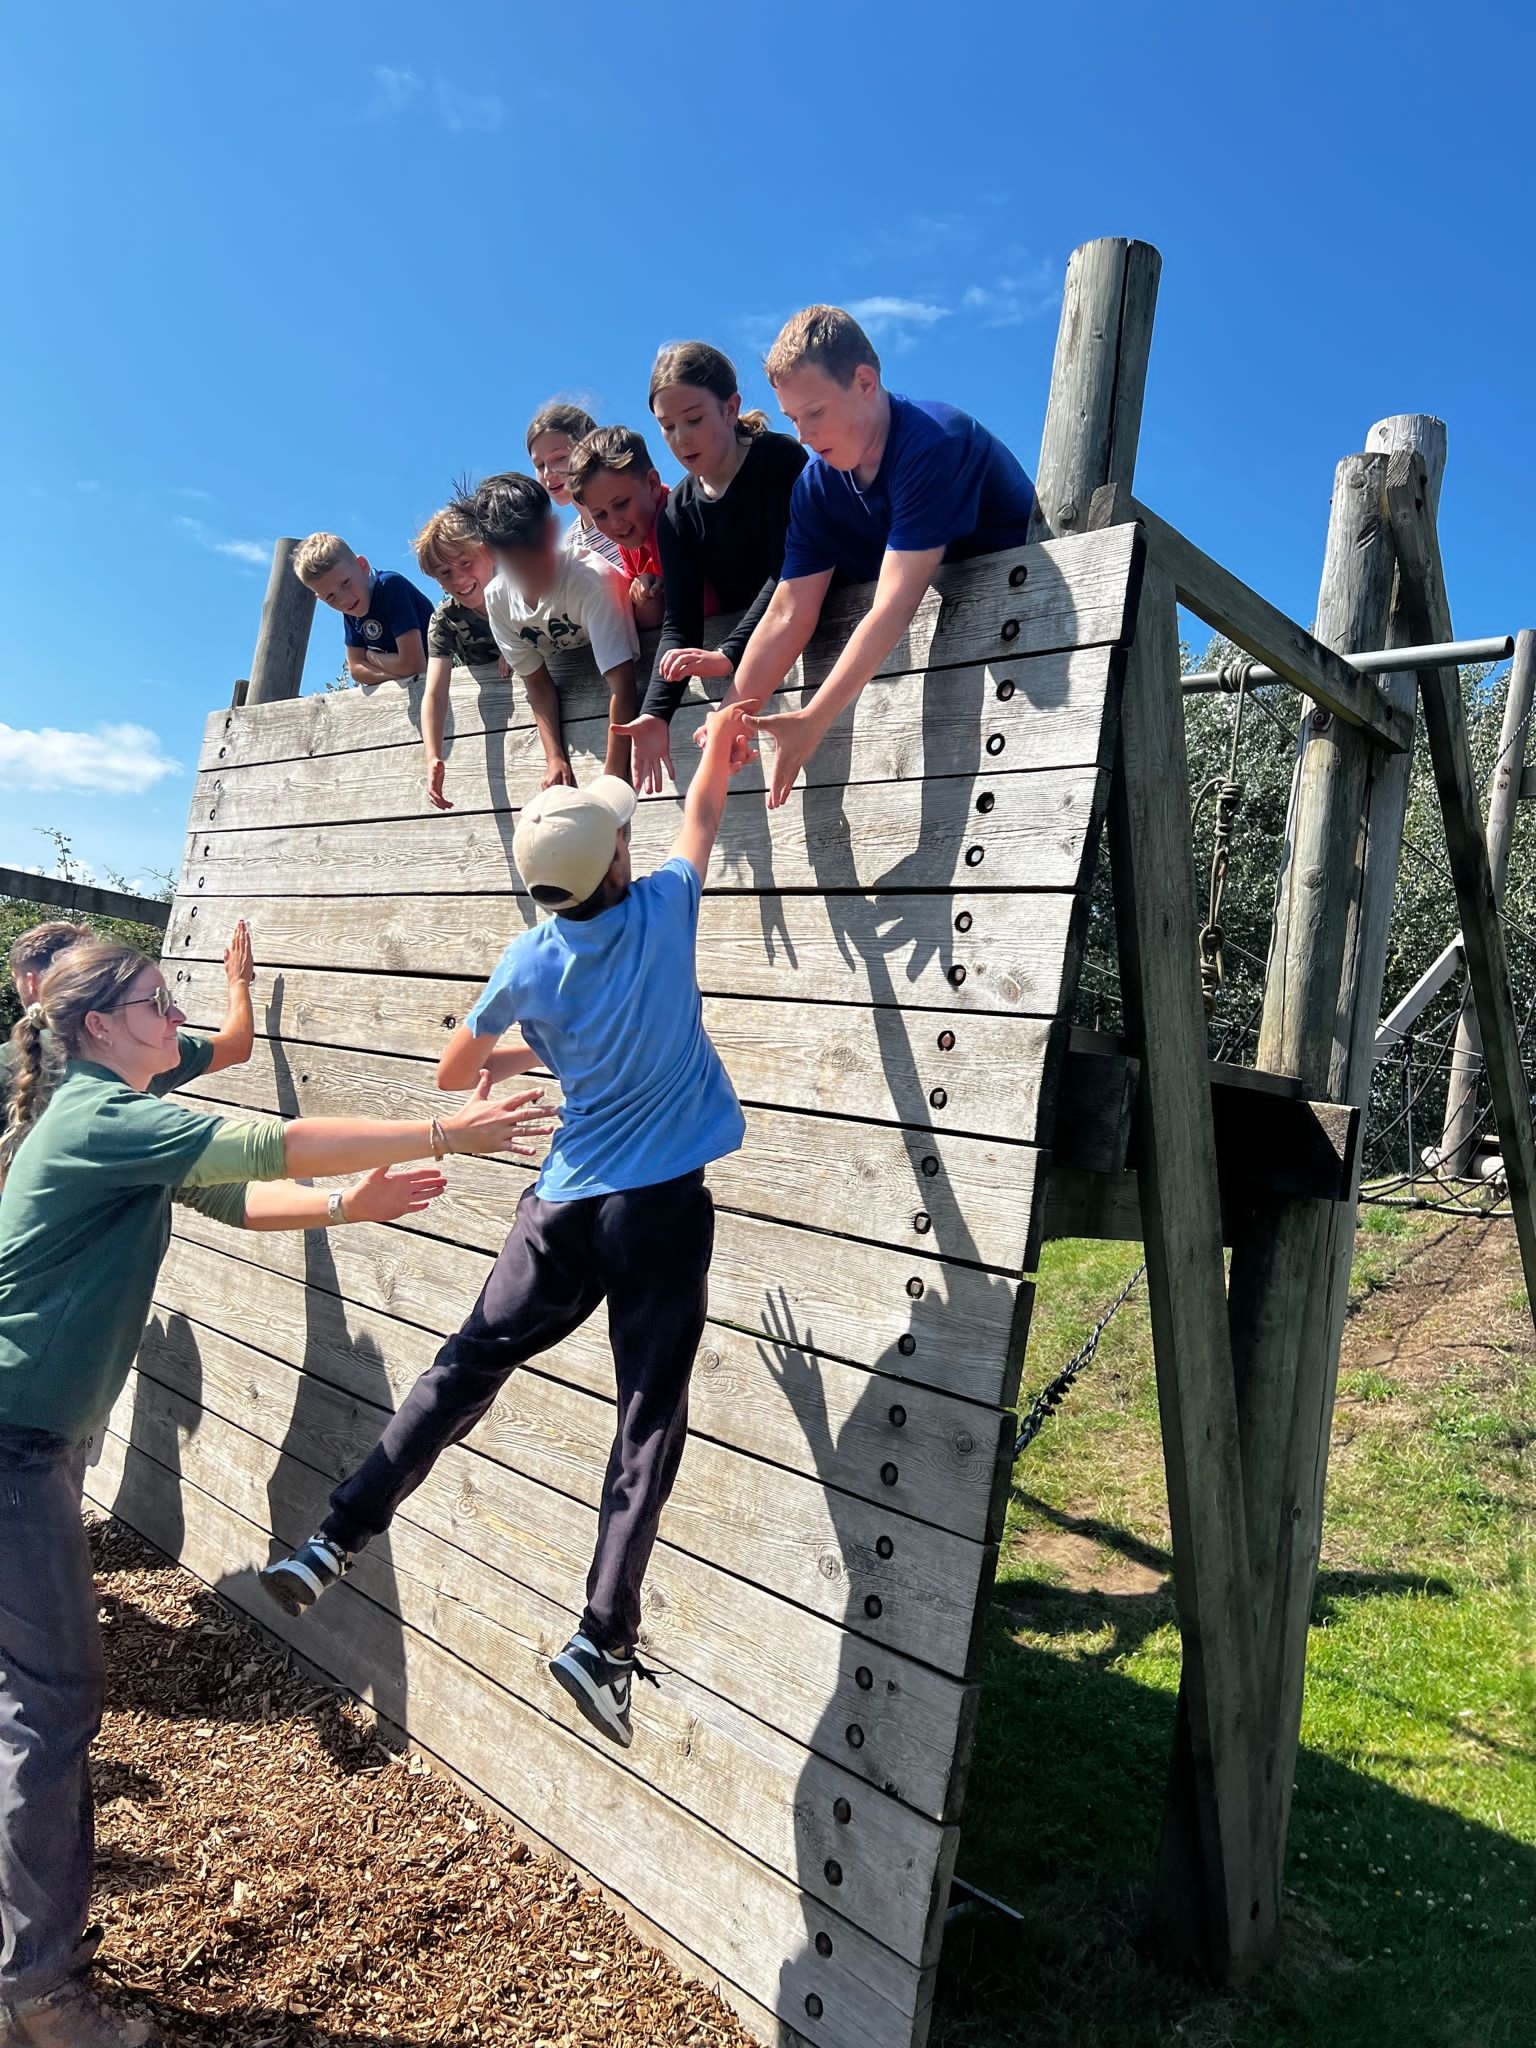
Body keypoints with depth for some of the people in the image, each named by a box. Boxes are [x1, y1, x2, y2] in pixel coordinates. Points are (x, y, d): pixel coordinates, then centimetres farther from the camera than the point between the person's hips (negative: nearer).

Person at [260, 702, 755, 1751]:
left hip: (566, 1203, 3)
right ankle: (603, 1635, 1)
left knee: (465, 1369, 13)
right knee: (650, 1415, 2)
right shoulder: (663, 908, -5)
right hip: (664, 1203, -2)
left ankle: (334, 1543, 16)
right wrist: (719, 751, 32)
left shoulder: (528, 964, 0)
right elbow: (701, 826, 17)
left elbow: (455, 1072, 13)